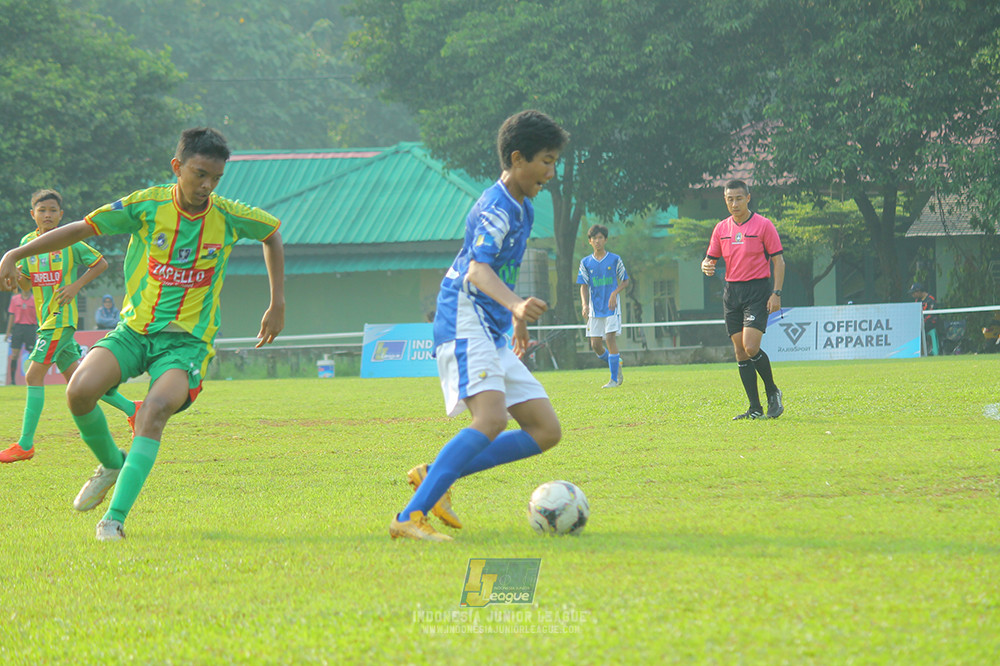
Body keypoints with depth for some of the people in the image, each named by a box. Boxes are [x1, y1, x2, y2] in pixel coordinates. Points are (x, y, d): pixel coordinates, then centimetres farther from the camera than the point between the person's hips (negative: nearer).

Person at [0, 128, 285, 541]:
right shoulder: (148, 205, -5)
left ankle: (115, 517, -29)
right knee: (79, 391, -24)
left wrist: (277, 304, 18)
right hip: (134, 329, 1)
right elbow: (82, 229, -1)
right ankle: (111, 464, 8)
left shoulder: (229, 217, -2)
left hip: (187, 339, -1)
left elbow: (272, 234, 19)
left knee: (156, 409, -31)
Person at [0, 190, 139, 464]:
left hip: (61, 317, -7)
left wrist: (76, 286, -8)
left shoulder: (70, 242, -5)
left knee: (34, 376, -12)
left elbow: (101, 264, 3)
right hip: (46, 319, 7)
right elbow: (27, 284, 15)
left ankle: (25, 444, -10)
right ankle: (131, 409, 23)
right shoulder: (28, 242, 11)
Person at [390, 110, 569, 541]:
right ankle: (410, 518, -34)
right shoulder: (495, 208, -14)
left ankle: (435, 474, 5)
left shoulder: (522, 209, 18)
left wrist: (517, 321, 42)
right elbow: (477, 271, -31)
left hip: (492, 338, 10)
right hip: (465, 328, -10)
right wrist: (515, 304, -49)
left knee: (546, 431, 3)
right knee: (492, 419, -30)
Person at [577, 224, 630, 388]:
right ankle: (616, 364, 27)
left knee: (610, 337, -15)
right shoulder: (586, 262, 7)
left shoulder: (615, 260, 1)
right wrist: (585, 305, -9)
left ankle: (614, 379, -11)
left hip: (611, 306, -3)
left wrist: (614, 293, -12)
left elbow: (625, 281, 7)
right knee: (595, 345, 0)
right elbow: (584, 286, 6)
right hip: (595, 309, 3)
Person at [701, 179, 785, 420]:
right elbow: (710, 258, 15)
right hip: (732, 292, 5)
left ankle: (772, 392, 4)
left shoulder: (763, 225, -3)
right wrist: (706, 266, -10)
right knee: (740, 351, 2)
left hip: (758, 290, -5)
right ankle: (755, 408, 6)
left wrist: (776, 293, -12)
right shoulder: (721, 228, 10)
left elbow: (778, 260, -3)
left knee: (751, 347, -18)